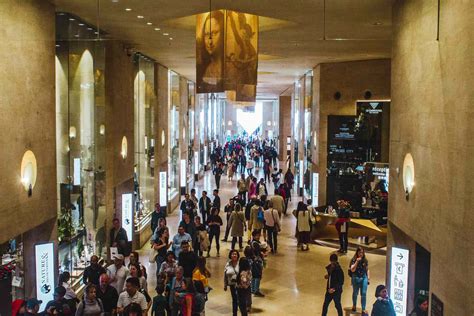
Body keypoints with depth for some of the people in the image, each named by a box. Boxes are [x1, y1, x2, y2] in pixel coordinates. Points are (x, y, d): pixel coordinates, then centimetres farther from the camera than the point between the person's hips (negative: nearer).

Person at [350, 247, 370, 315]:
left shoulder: (365, 260, 3)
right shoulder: (354, 260, -6)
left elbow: (367, 269, 11)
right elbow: (352, 270, -15)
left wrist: (368, 277, 5)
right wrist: (357, 261, -22)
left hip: (364, 278, 2)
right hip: (356, 278, -2)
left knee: (364, 294, -4)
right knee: (355, 293, 13)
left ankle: (363, 309, 0)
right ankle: (354, 305, 37)